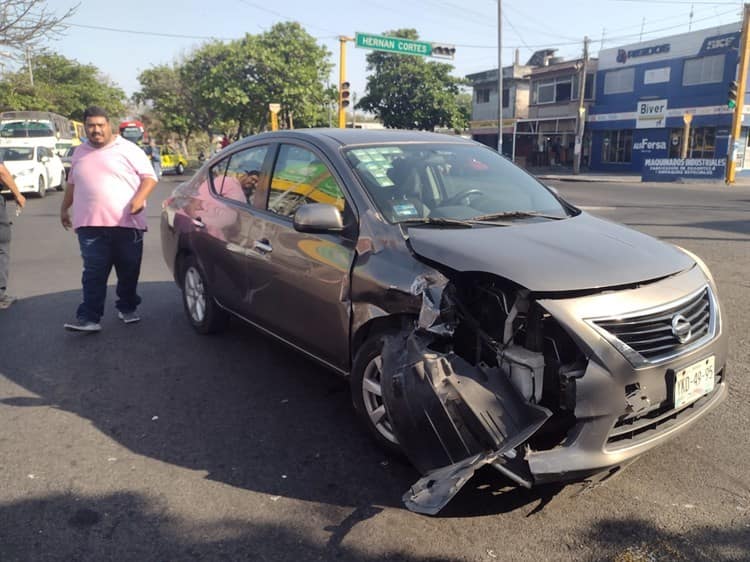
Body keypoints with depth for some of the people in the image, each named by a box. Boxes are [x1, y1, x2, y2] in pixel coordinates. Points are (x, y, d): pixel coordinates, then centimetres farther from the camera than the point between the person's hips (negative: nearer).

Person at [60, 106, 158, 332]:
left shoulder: (128, 149, 1)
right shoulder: (80, 153, 16)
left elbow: (149, 177, -4)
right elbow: (72, 183, 28)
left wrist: (139, 198, -20)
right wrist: (64, 208, 27)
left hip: (127, 223, -2)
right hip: (91, 225, 3)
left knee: (129, 272, 8)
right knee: (93, 274, -3)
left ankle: (127, 309, 25)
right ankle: (89, 318, -3)